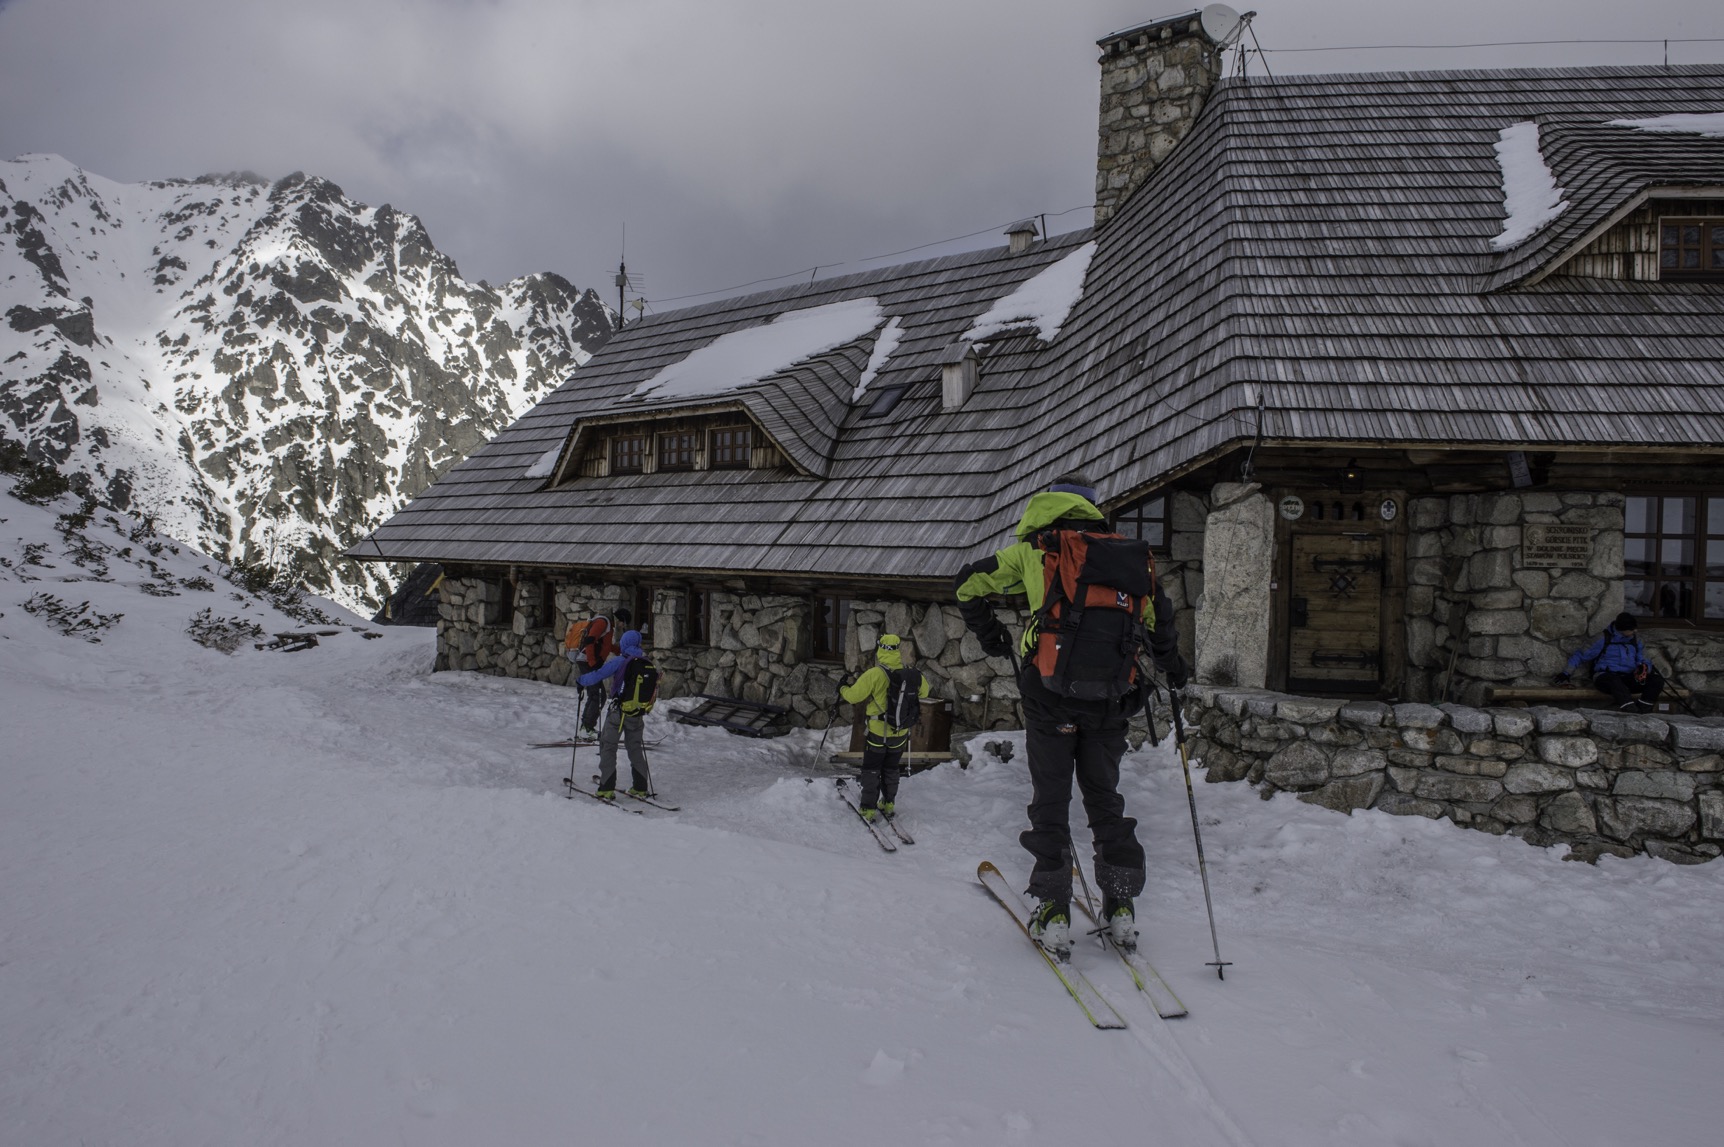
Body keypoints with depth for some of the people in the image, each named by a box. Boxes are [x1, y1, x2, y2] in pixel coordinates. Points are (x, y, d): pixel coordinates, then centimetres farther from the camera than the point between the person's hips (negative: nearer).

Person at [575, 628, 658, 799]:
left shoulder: (620, 661, -11)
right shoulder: (649, 665, 2)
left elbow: (598, 675, -11)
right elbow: (654, 691, 12)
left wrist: (582, 681, 8)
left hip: (618, 712, -4)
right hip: (638, 715, 4)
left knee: (608, 747, 6)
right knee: (635, 748, 19)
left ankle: (607, 789, -1)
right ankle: (641, 788, 20)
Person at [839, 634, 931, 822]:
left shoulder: (875, 674, -24)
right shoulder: (913, 675, -10)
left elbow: (854, 695, -17)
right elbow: (923, 691, 11)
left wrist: (842, 689, 4)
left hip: (877, 733, -4)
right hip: (900, 735, 4)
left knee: (871, 770, 13)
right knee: (891, 769, 23)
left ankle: (868, 809, 15)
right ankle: (889, 805, 30)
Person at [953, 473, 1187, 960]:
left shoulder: (1035, 550, 6)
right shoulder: (1129, 555, 13)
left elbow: (969, 583, 11)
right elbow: (1158, 619, 20)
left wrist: (990, 636, 23)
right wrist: (1173, 667, 37)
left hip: (1052, 695, -3)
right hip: (1111, 700, 3)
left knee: (1050, 799, 6)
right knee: (1104, 796, 17)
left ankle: (1054, 912, 4)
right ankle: (1121, 907, 17)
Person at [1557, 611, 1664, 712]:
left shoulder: (1635, 642, 15)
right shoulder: (1604, 641, 2)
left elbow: (1643, 661, 15)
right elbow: (1579, 655, 7)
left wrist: (1643, 667, -11)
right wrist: (1567, 673, 0)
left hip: (1628, 679, 5)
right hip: (1606, 677, -5)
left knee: (1657, 679, -21)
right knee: (1614, 681, -41)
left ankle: (1642, 710, -35)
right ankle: (1631, 710, -60)